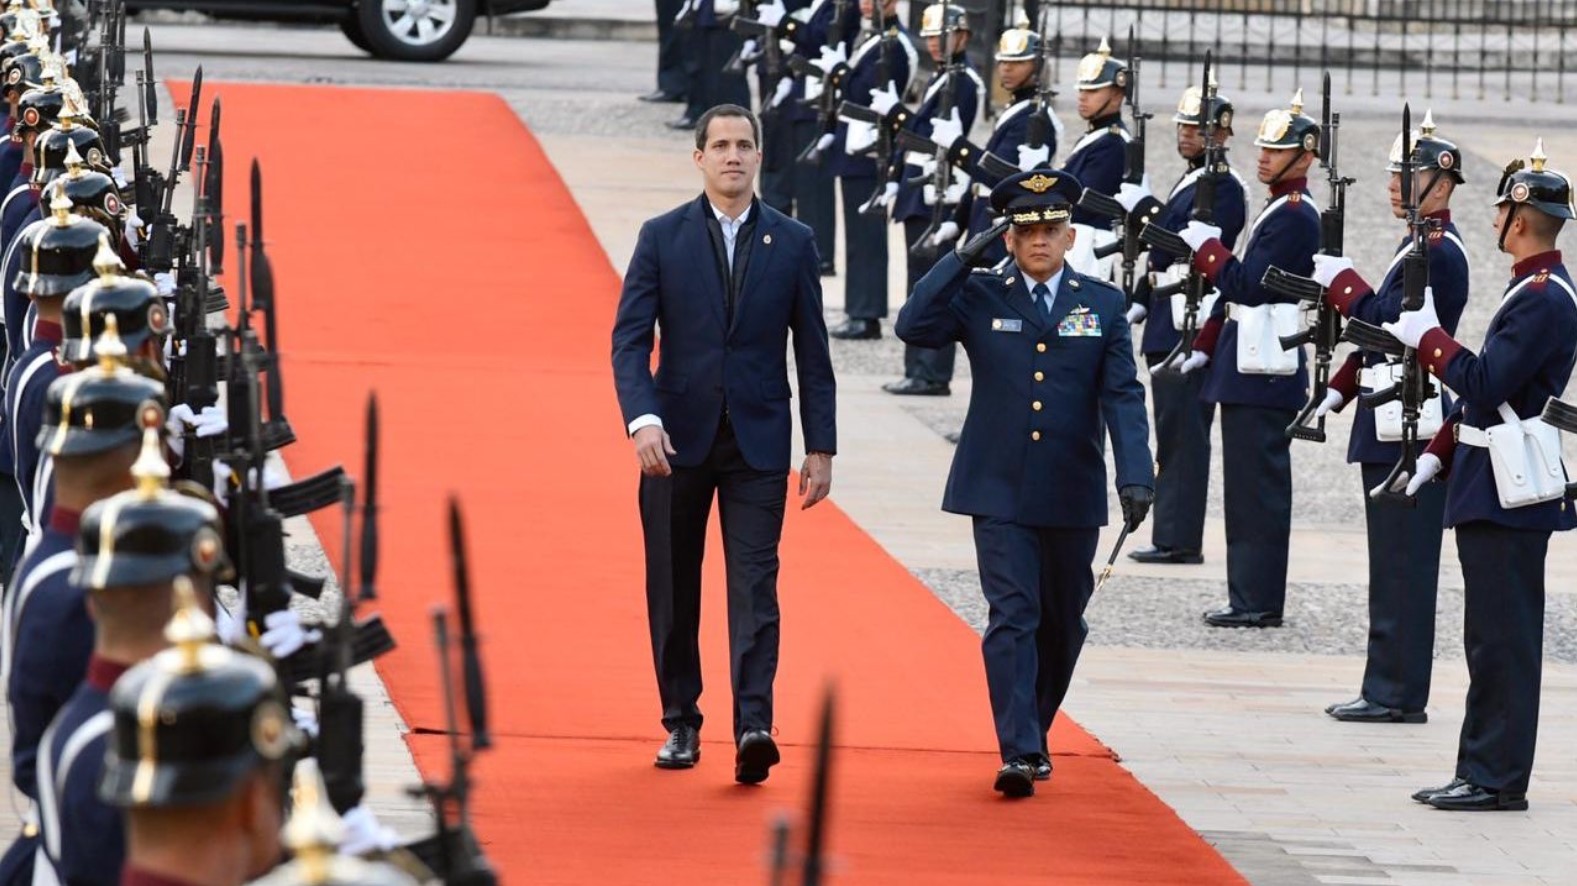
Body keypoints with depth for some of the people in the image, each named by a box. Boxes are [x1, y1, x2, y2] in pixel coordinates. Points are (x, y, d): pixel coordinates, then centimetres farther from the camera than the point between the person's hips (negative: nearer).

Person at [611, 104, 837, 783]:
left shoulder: (792, 243, 5)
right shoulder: (662, 237, 2)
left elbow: (812, 351, 6)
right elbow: (630, 338, -3)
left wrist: (821, 447, 2)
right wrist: (642, 418, -19)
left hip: (758, 440, -1)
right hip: (677, 438, 1)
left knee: (754, 585, -10)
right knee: (673, 588, 8)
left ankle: (753, 727, -19)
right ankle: (681, 722, 20)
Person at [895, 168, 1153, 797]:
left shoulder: (1103, 305, 5)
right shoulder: (979, 297, 4)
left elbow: (1122, 397, -1)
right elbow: (914, 326, -12)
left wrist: (1135, 475, -13)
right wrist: (965, 257, -13)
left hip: (1073, 496, 2)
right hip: (999, 490, -2)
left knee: (1062, 625, 12)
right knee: (1013, 617, -11)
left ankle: (1034, 735, 30)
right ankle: (1019, 752, -16)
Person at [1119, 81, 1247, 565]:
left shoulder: (1223, 188, -12)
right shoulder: (1192, 181, 19)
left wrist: (1145, 210, -18)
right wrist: (1142, 303, 21)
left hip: (1191, 329, -10)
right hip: (1171, 326, 10)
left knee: (1183, 432, -9)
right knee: (1175, 433, 12)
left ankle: (1180, 539, -8)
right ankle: (1173, 536, 16)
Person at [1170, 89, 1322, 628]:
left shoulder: (1295, 217, -14)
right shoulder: (1279, 211, 17)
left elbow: (1250, 287, -20)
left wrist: (1206, 247, -10)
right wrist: (1206, 346, 19)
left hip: (1265, 375, -10)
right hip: (1250, 369, 10)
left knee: (1258, 487, -7)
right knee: (1248, 487, 12)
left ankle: (1259, 602, -5)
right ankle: (1250, 598, 17)